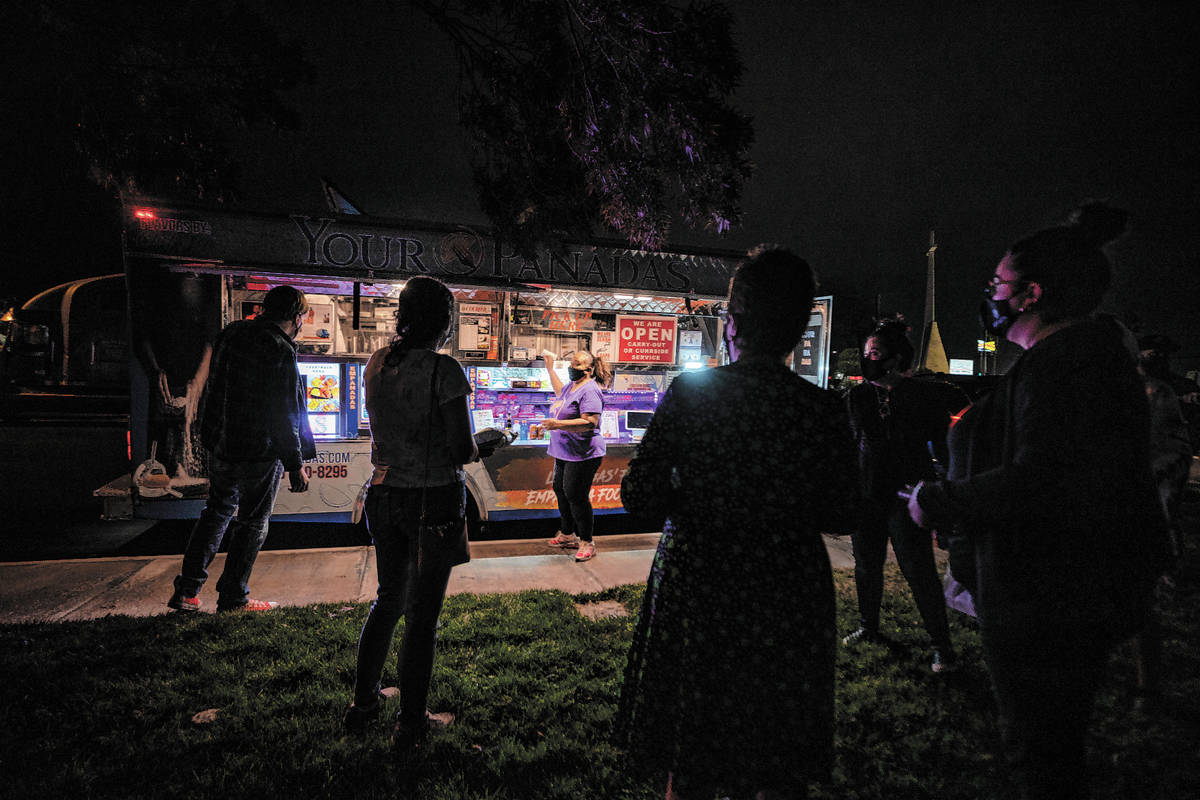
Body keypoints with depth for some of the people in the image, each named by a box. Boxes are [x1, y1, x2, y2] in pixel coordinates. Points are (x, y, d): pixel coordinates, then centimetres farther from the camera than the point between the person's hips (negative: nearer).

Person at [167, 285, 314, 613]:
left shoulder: (230, 333, 6)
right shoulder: (280, 351, -20)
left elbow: (217, 388, 16)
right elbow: (283, 415, -20)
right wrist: (295, 465, -14)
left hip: (221, 445, 8)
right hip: (260, 452, -7)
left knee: (216, 512, 21)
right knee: (252, 523, 9)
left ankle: (186, 591, 24)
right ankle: (233, 598, 20)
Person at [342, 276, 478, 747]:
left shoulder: (375, 365, 3)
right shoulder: (444, 370, -17)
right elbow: (463, 451, -17)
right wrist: (482, 445, 3)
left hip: (385, 493, 6)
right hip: (435, 499, -6)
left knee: (388, 601, 24)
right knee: (422, 614, 8)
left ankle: (363, 704, 37)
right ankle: (410, 725, 23)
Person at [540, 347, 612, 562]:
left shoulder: (589, 390, -18)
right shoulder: (571, 386, 13)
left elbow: (590, 422, -28)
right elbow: (560, 393, 39)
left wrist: (558, 424, -31)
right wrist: (550, 369, 36)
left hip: (582, 455, -11)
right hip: (564, 453, 11)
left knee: (576, 496, -8)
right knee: (561, 490, 17)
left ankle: (586, 542, 5)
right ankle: (567, 534, 33)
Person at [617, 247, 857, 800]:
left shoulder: (688, 392, -12)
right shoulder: (822, 409, -10)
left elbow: (638, 495, -11)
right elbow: (839, 515, -3)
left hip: (695, 591, 0)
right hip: (787, 600, 1)